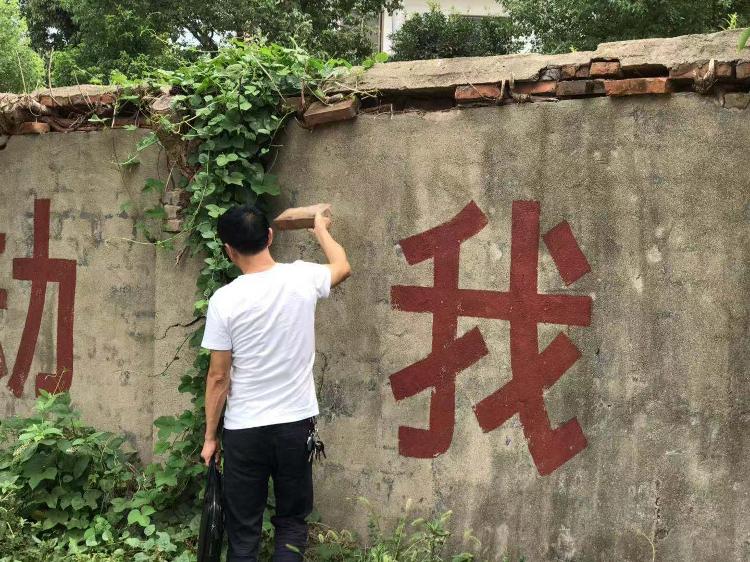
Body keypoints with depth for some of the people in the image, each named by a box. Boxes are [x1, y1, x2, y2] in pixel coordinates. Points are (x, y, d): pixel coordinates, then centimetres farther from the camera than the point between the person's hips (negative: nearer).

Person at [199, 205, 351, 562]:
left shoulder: (224, 300, -12)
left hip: (243, 430, -2)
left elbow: (218, 377, -7)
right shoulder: (303, 278, -6)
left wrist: (210, 436, 4)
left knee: (243, 531, 10)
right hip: (296, 424, 2)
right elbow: (342, 266, 18)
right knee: (291, 523, 14)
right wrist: (321, 229, 37)